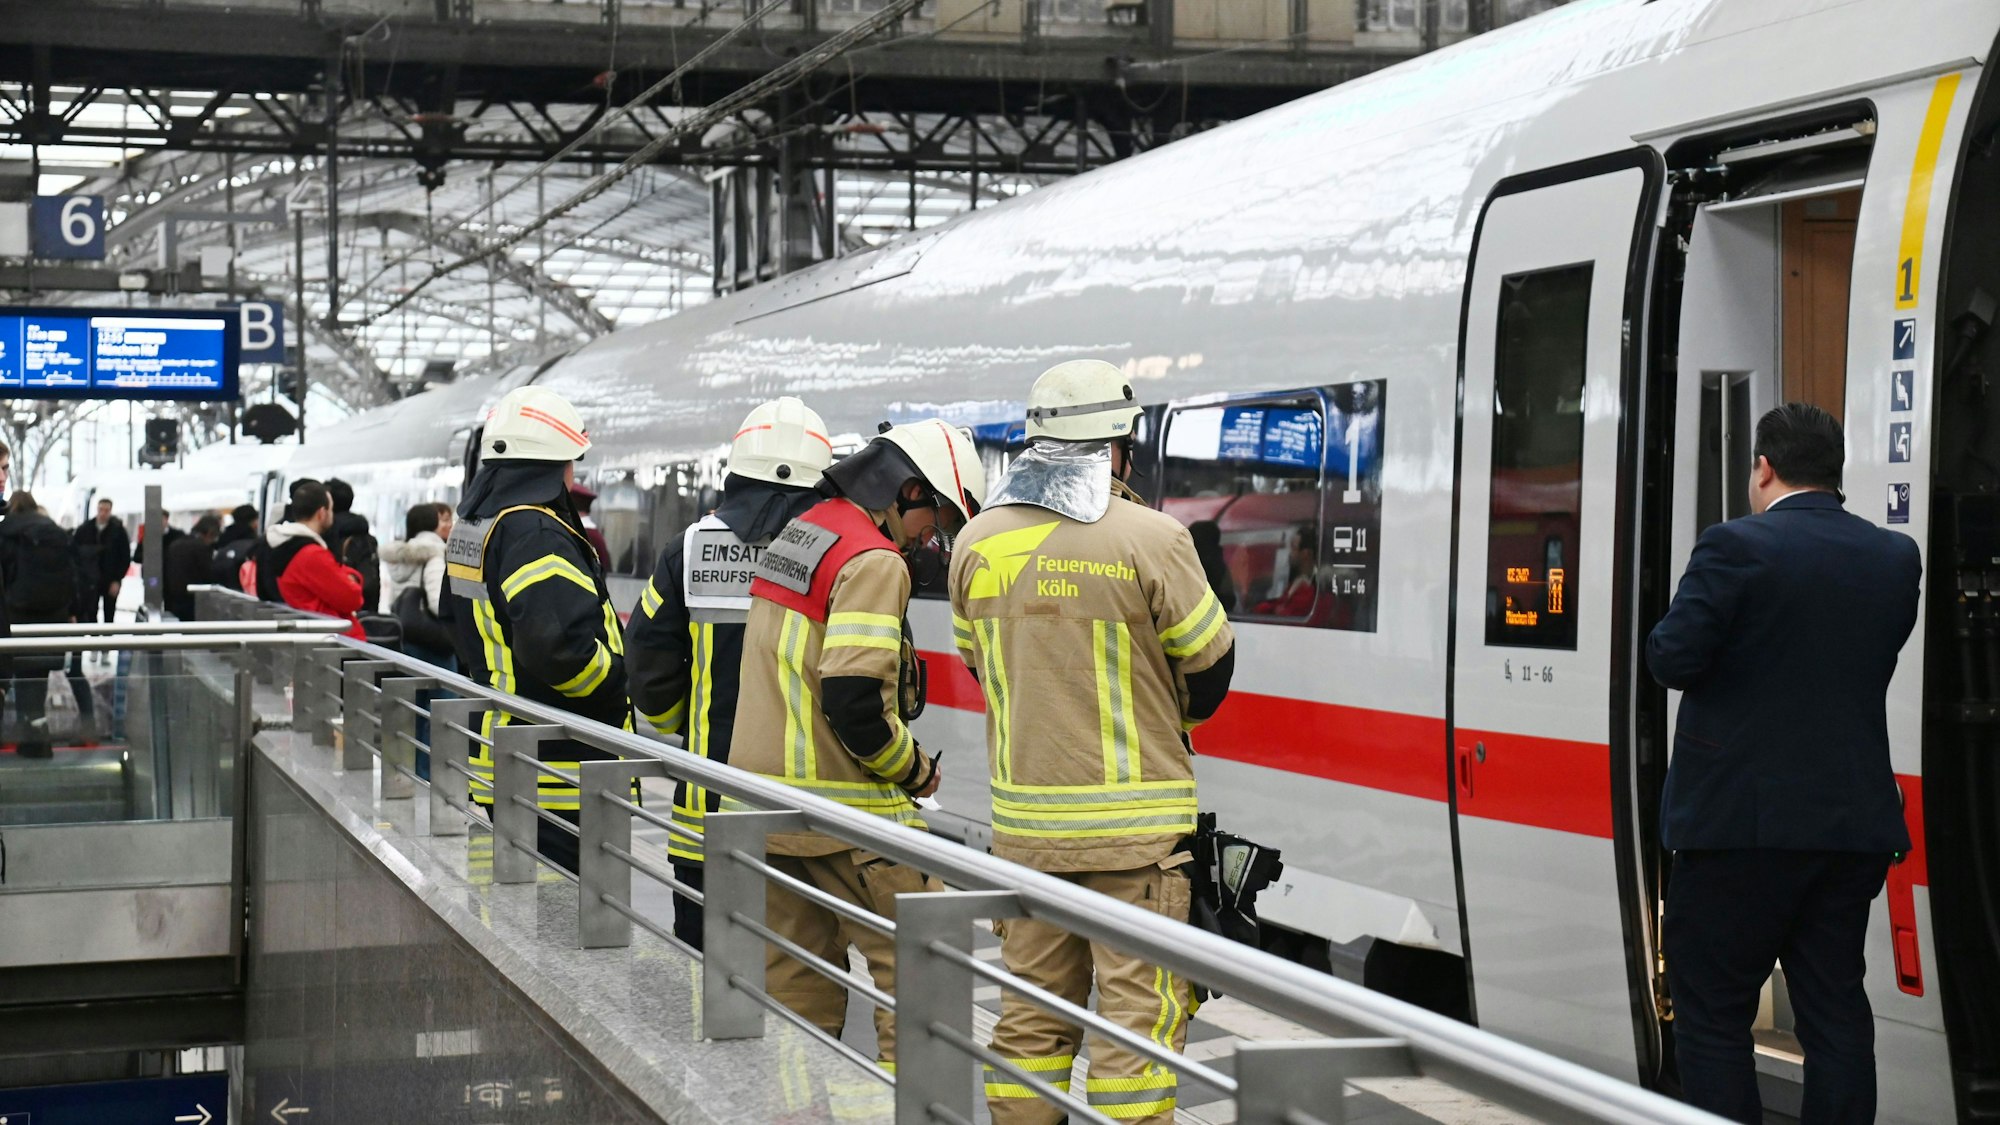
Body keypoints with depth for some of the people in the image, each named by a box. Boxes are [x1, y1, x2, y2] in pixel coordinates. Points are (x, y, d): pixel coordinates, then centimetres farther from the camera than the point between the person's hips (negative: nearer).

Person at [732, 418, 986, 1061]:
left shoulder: (795, 537, 15)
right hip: (842, 811, -9)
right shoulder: (874, 561, -14)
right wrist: (913, 771, -7)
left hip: (765, 791, 9)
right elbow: (854, 698, -23)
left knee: (797, 982, 14)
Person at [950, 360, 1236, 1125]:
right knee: (1138, 1007, 0)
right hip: (1132, 821, -5)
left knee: (1033, 1004, 14)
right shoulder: (1149, 538, -13)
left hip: (1023, 817, 5)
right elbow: (1210, 663, -4)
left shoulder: (979, 540, 2)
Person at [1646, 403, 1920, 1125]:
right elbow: (1875, 664, 11)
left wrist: (1669, 631, 5)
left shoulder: (1736, 548, -13)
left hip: (1739, 822, -5)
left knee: (1712, 1013, 4)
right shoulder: (1896, 559, 5)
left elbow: (1673, 660, -16)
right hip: (1855, 826, 6)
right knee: (1836, 1011, 13)